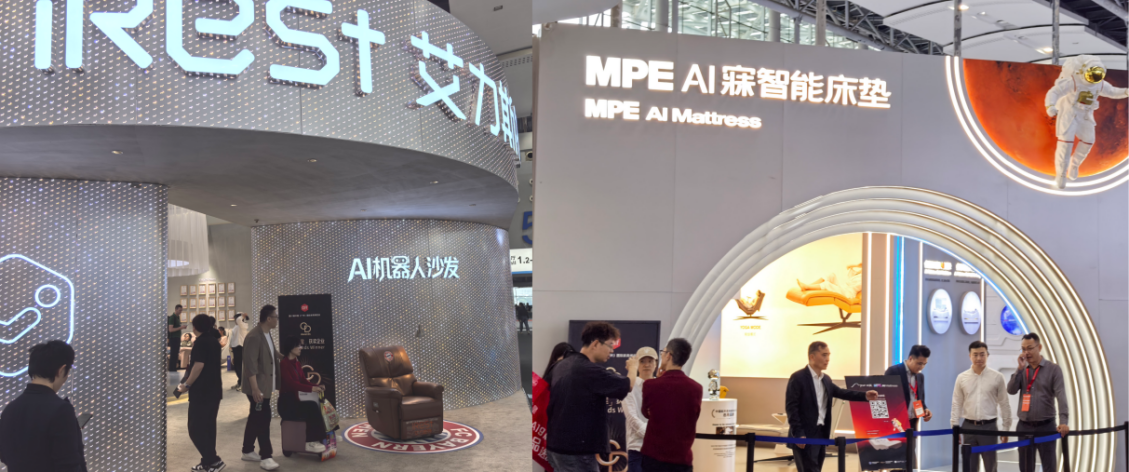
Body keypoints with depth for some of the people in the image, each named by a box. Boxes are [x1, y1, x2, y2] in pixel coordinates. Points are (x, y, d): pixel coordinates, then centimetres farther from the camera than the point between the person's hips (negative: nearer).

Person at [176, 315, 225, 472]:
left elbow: (199, 365, -22)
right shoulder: (214, 341, 12)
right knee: (208, 426, 14)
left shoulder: (200, 342, -14)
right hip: (214, 389, 9)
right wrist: (190, 367, 30)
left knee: (195, 429, -4)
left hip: (201, 391, -9)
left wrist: (187, 384, -15)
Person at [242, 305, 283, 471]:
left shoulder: (267, 334, 9)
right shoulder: (254, 337, -22)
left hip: (265, 385, 9)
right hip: (257, 387, -9)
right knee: (263, 419, -6)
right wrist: (255, 389, -29)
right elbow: (250, 365, -26)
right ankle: (265, 457, 0)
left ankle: (247, 451, 26)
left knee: (255, 418, 16)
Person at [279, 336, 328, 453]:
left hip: (295, 401, 7)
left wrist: (317, 386, -11)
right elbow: (291, 383, -23)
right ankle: (311, 442, -23)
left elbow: (303, 381, 9)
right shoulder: (284, 364, -12)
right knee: (312, 407, -27)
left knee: (320, 407, -15)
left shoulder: (297, 364, 14)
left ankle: (322, 438, -16)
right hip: (286, 404, -7)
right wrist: (311, 388, -31)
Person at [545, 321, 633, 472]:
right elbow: (629, 386, -14)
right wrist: (632, 367, 6)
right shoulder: (589, 370, -19)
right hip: (576, 450, -9)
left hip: (556, 446, 9)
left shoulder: (562, 365, 9)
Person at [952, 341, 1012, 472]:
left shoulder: (997, 377, -1)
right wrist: (955, 429, 2)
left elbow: (1004, 404, 3)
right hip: (968, 426, 1)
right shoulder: (962, 378, 3)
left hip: (989, 426, -1)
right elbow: (957, 405, 5)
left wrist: (1006, 428, 1)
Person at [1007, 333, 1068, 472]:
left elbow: (1061, 396, -14)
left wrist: (1063, 421, -27)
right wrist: (1020, 368, -11)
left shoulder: (1053, 369, -3)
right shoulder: (1022, 370, 9)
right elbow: (1011, 390, -3)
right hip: (1024, 427, 4)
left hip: (1046, 427, -4)